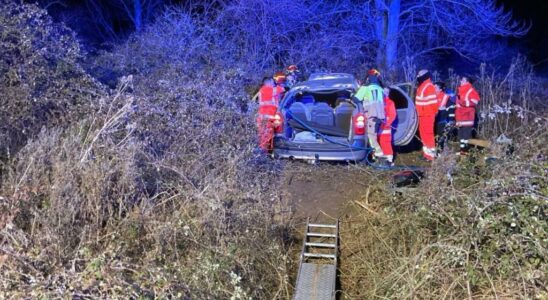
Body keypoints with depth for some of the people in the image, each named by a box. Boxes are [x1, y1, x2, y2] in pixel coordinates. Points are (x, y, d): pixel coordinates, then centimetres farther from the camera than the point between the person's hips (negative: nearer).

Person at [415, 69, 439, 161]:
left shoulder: (429, 87, -15)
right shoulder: (422, 86, 16)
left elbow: (433, 102, -19)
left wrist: (433, 112, -12)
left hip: (427, 115, -10)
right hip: (423, 115, 10)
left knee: (428, 133, -9)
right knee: (423, 133, 15)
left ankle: (431, 154, -6)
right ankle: (427, 152, 24)